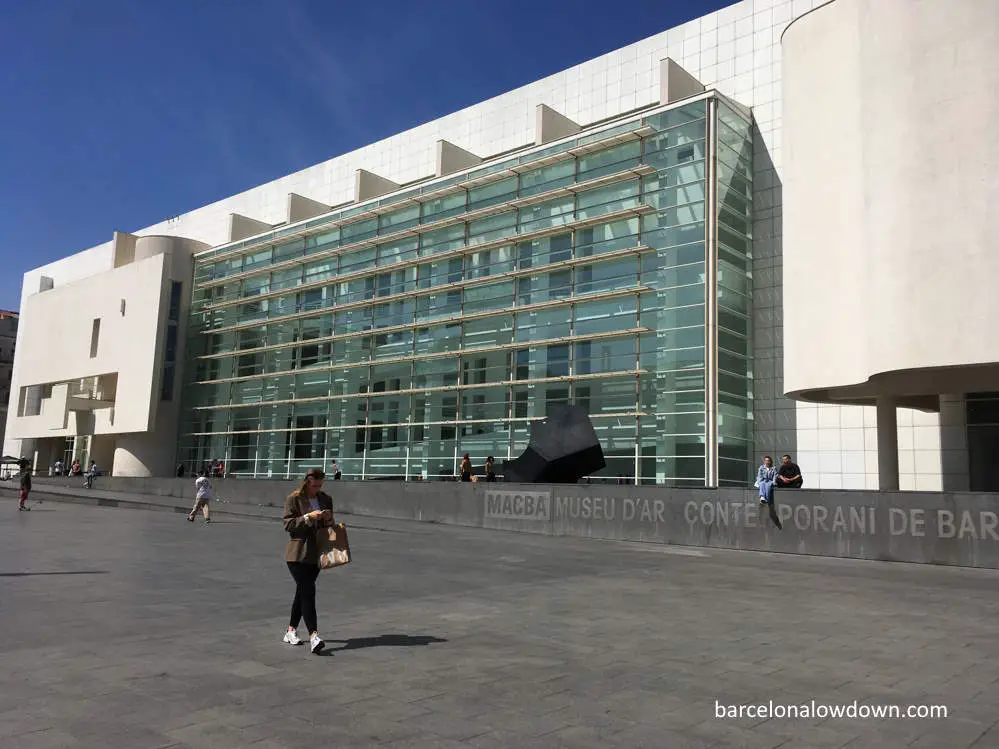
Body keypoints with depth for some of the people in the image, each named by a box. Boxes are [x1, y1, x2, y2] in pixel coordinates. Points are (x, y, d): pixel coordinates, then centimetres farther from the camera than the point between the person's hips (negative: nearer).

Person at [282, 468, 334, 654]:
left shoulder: (326, 499, 9)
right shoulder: (294, 498, -5)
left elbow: (330, 527, 17)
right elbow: (288, 524, -10)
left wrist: (329, 520, -5)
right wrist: (308, 517, -20)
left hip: (316, 553, 6)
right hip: (297, 553, -6)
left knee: (302, 592, 14)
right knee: (308, 591, -14)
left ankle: (291, 630, 27)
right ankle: (313, 636, -18)